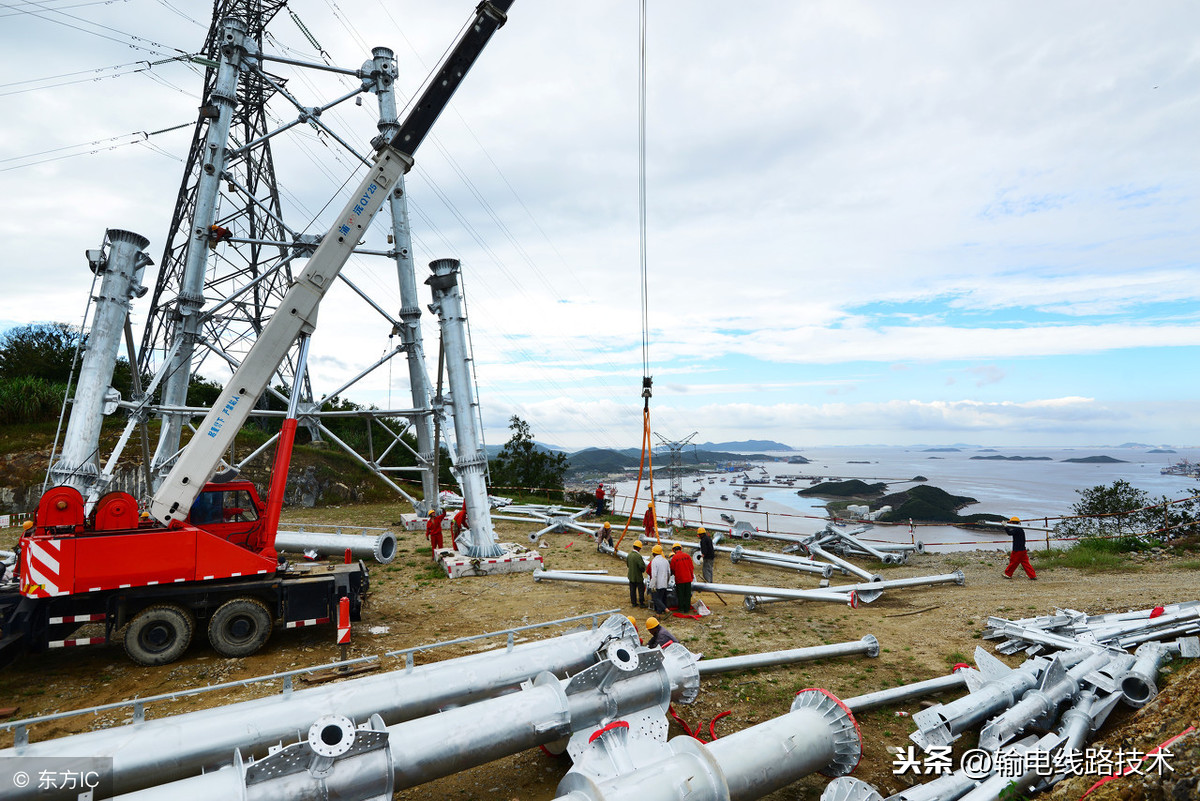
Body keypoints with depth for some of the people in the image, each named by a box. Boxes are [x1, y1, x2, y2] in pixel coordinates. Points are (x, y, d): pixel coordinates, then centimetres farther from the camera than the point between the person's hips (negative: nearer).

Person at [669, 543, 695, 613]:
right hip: (688, 579, 3)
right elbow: (691, 568, 5)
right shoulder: (687, 556, -2)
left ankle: (681, 609, 17)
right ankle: (687, 609, 18)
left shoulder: (674, 558, -11)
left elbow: (672, 570, -2)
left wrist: (675, 574, 19)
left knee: (680, 595, 10)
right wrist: (692, 576, 17)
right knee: (687, 595, 12)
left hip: (679, 579, -3)